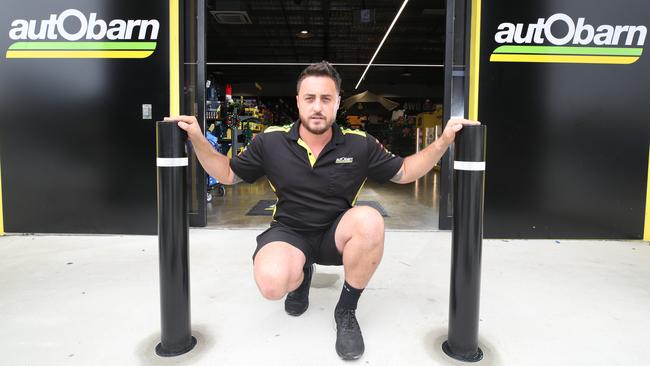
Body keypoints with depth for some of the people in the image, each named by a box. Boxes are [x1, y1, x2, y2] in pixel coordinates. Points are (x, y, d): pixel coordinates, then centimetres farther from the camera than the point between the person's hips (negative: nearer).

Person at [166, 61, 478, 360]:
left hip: (336, 235, 1)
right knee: (272, 283, -33)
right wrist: (197, 139, -8)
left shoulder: (360, 144, -6)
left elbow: (404, 172, 7)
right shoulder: (270, 141, -6)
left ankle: (346, 311, -8)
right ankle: (301, 275, 10)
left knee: (370, 221, -34)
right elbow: (228, 174, 7)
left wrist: (444, 141, -6)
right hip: (289, 232, 0)